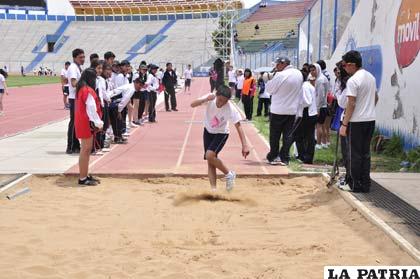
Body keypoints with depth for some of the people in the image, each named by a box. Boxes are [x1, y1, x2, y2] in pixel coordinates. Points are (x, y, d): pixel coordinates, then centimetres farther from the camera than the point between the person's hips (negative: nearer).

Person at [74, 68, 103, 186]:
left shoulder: (81, 89, 13)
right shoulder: (88, 90, -17)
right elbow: (91, 109, -21)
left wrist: (97, 122, 16)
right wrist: (98, 123, -15)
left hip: (83, 122, 10)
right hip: (86, 123, -10)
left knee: (86, 149, 15)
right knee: (86, 150, -6)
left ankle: (85, 175, 22)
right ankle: (83, 178, -3)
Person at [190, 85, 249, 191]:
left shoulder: (231, 109, -29)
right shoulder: (210, 98, -22)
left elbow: (238, 126, -28)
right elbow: (192, 105, -24)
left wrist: (244, 145, -34)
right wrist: (205, 99, -41)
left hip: (221, 133, -4)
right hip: (208, 131, 4)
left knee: (210, 155, -25)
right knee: (210, 162, 0)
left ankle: (229, 174, -3)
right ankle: (213, 189, 6)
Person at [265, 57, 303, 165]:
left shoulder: (280, 75, -18)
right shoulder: (299, 74, 5)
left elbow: (269, 88, -11)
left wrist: (271, 78, 3)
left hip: (278, 110, -5)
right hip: (292, 110, 5)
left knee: (275, 135, 7)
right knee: (287, 135, 8)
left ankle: (273, 157, 14)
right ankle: (284, 158, 8)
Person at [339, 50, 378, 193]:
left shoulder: (353, 80, -16)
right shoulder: (371, 77, 10)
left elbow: (351, 104, -19)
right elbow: (376, 98, 19)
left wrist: (344, 124, -16)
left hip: (357, 122, -8)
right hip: (371, 119, 8)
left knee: (355, 154, 2)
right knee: (365, 153, 13)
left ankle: (355, 184, 7)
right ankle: (365, 184, 16)